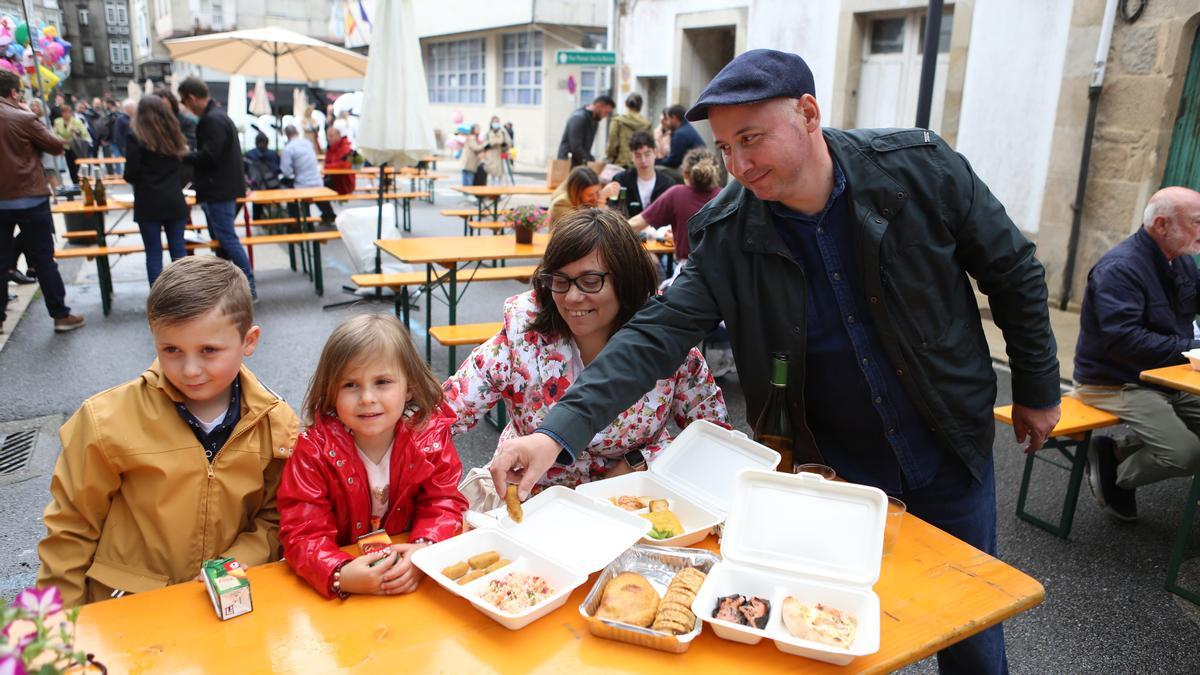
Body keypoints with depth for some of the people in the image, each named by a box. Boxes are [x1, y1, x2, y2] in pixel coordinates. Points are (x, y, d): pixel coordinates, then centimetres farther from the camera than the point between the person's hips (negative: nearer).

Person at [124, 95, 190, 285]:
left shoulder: (136, 138, -7)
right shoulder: (174, 135, 8)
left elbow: (130, 175, -9)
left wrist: (142, 180, 11)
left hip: (149, 204, -4)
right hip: (175, 201, 4)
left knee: (154, 254, 1)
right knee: (179, 250, 7)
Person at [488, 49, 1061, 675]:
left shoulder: (919, 166, -17)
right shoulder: (725, 234, -17)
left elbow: (1013, 272, -4)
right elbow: (657, 334, -23)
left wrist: (1036, 388, 4)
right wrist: (558, 432, -35)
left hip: (949, 446, 1)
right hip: (833, 465, 0)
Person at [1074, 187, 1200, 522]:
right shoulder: (1120, 268, -19)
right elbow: (1123, 340, -29)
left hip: (1166, 380, 9)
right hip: (1116, 384, -9)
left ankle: (1127, 449, 7)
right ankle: (1113, 460, 4)